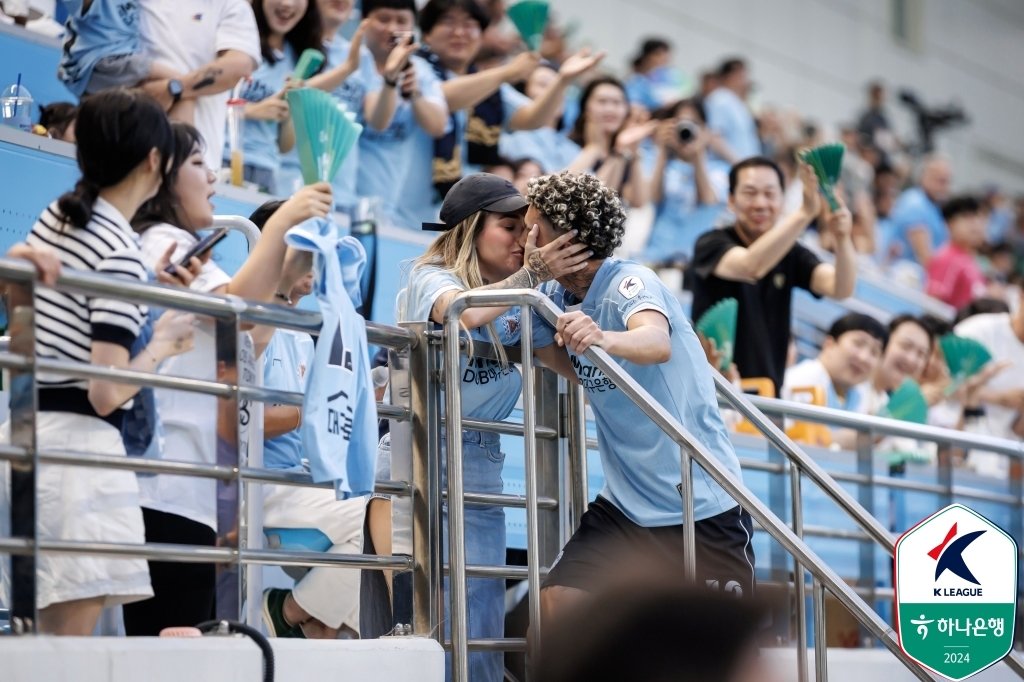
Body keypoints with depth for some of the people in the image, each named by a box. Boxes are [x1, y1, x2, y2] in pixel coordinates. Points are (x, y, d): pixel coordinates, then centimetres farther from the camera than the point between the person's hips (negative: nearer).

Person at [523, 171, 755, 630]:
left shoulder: (630, 283, -19)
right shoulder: (558, 297, 2)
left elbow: (658, 344, -40)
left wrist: (604, 338, -63)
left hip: (702, 503, -6)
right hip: (627, 502, 6)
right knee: (557, 602, -10)